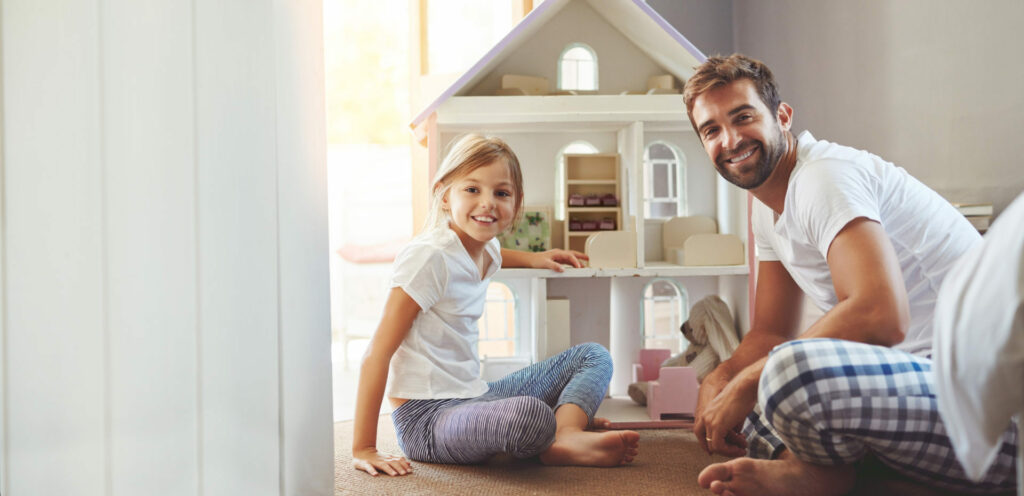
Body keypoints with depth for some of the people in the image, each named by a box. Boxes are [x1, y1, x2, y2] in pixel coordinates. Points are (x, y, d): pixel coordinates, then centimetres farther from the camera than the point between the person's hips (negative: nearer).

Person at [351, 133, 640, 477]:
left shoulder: (486, 250, 8)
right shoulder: (429, 256, -16)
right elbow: (378, 352, -17)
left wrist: (532, 258, 22)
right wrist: (363, 449, -18)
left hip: (472, 397, 10)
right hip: (426, 418, -9)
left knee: (593, 356, 11)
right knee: (530, 415, -40)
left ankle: (565, 438, -15)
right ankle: (568, 419, -6)